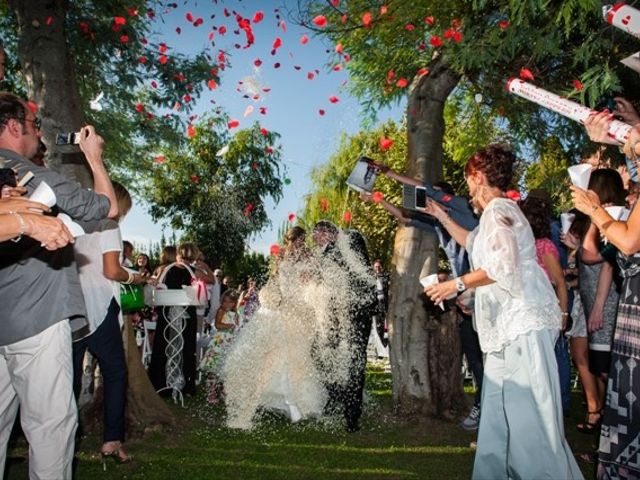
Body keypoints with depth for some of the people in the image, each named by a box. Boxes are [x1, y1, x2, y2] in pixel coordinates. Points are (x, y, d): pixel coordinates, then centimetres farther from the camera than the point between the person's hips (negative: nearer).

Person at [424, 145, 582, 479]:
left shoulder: (499, 209, -9)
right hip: (508, 326, 11)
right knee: (498, 414, 12)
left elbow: (503, 264, -21)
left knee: (528, 414, -12)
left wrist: (457, 284, -14)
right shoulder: (498, 211, 23)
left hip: (523, 324, -11)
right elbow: (473, 243, 41)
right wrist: (442, 216, 41)